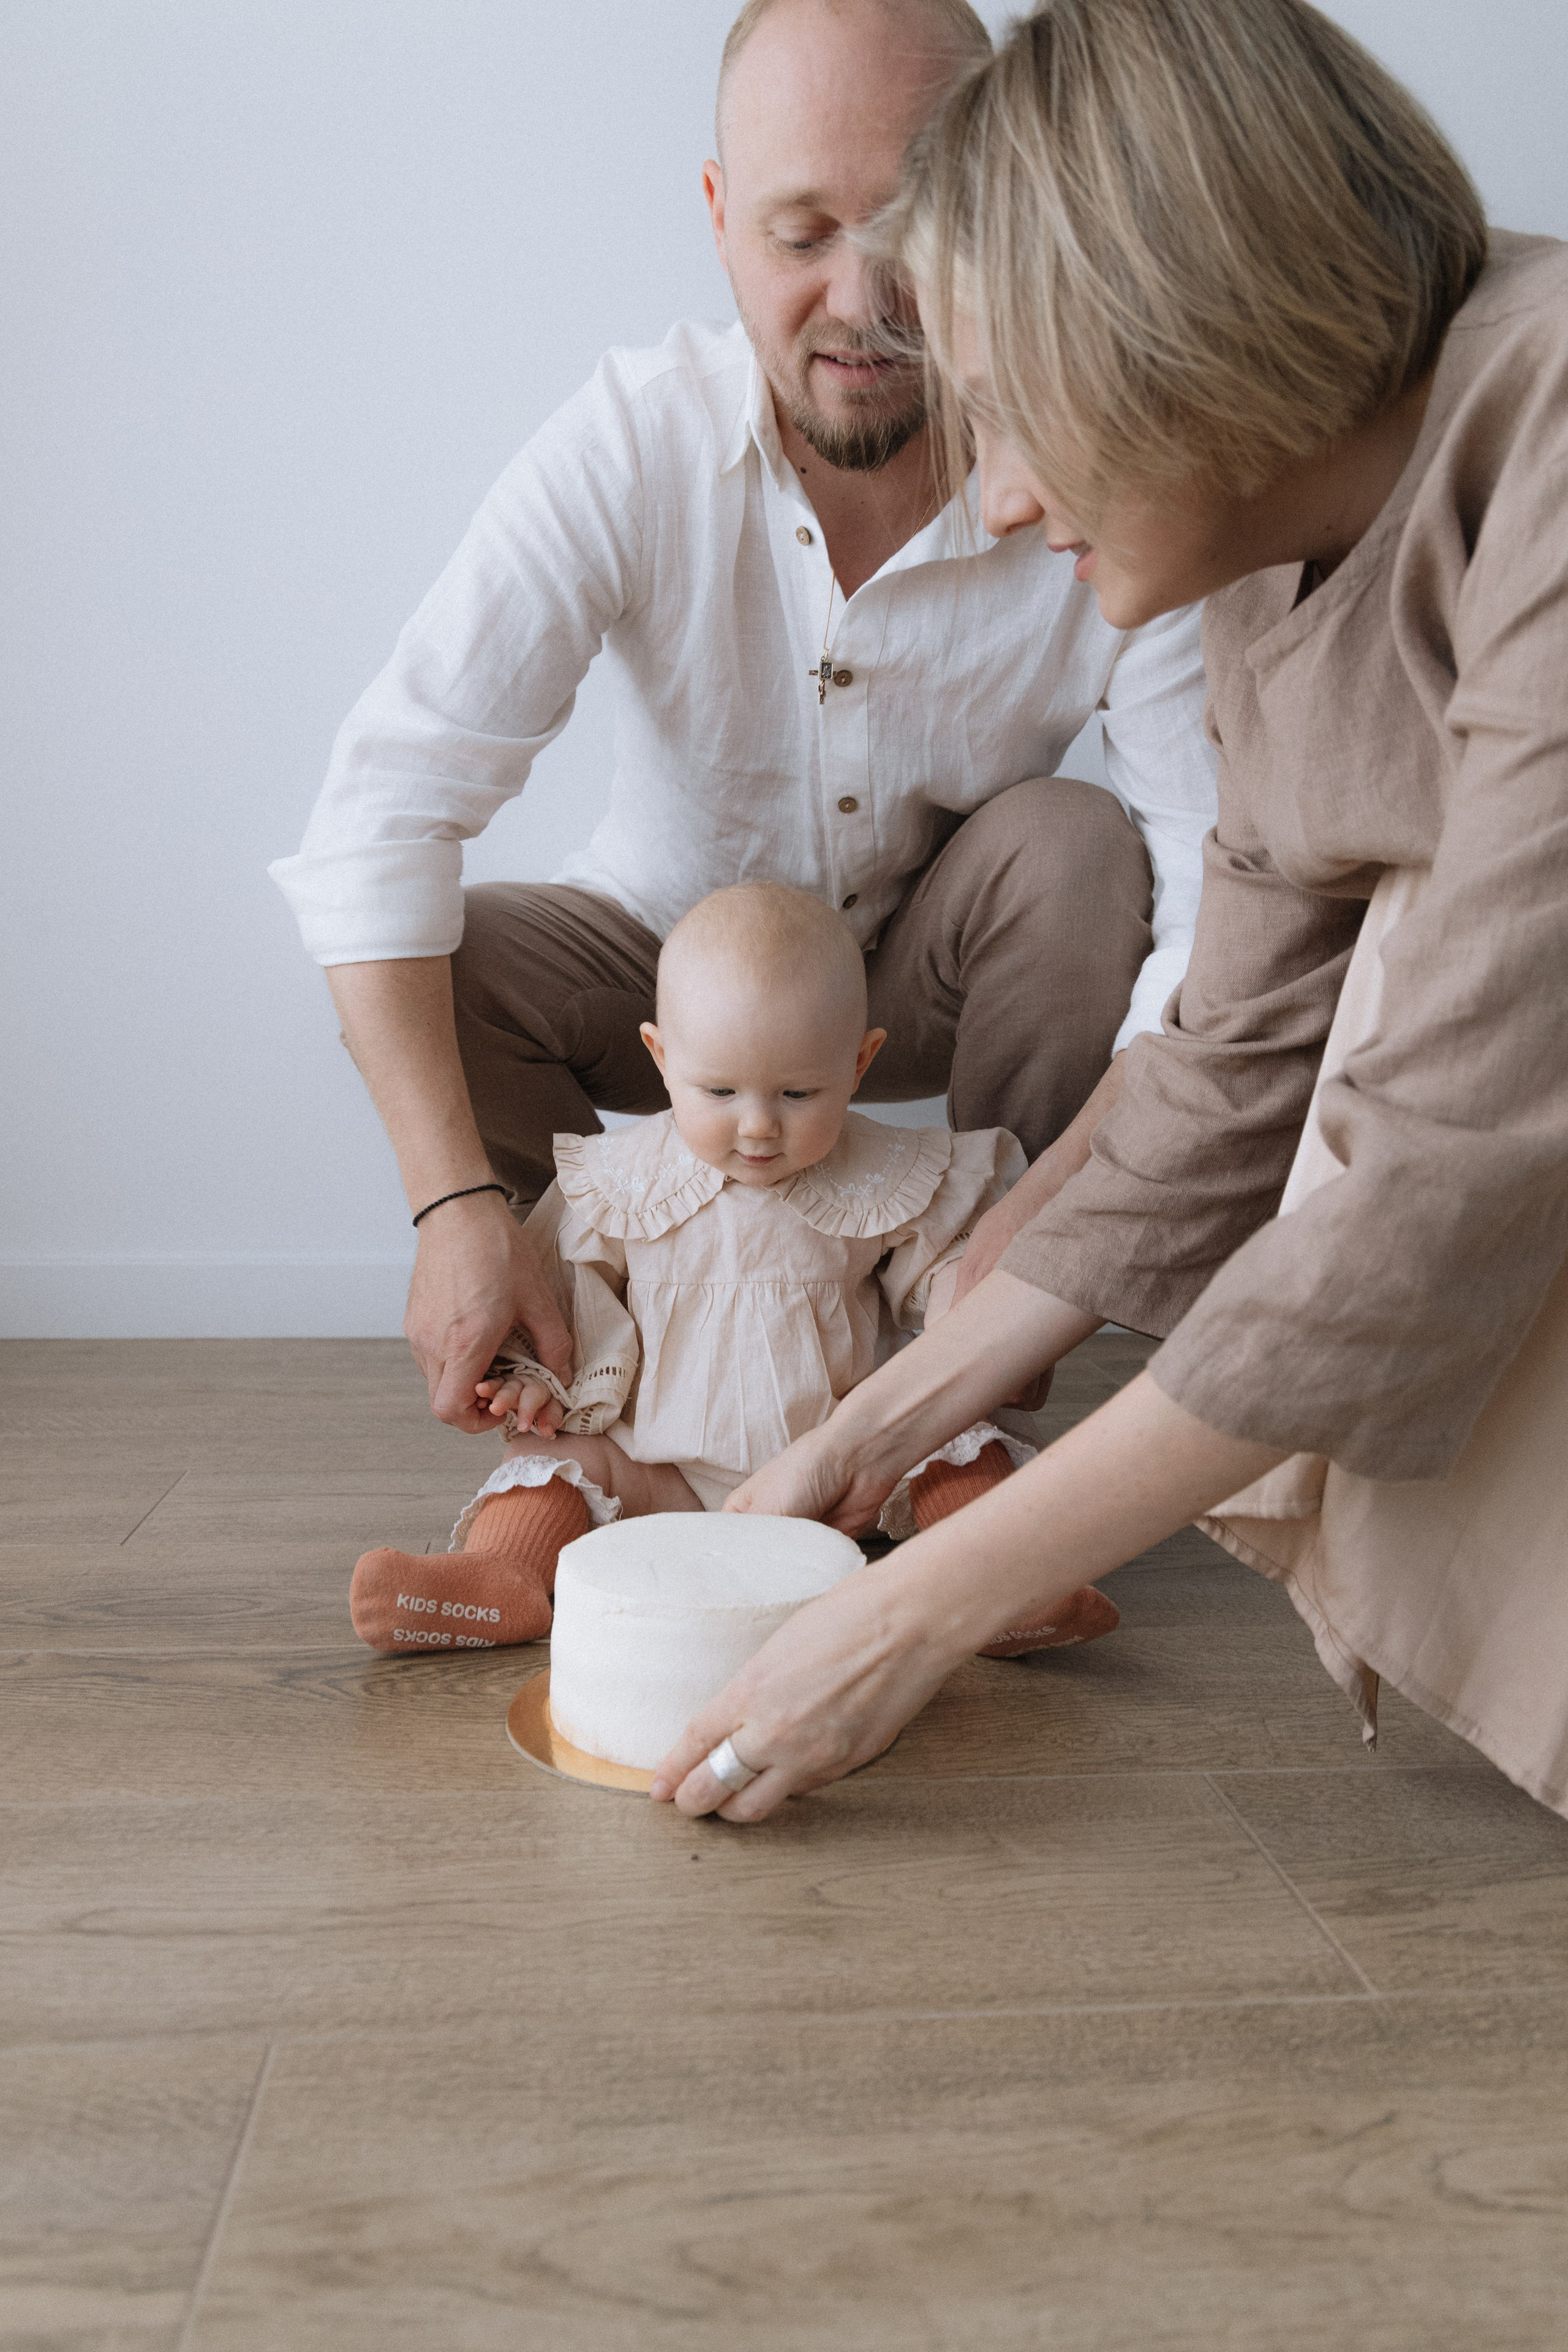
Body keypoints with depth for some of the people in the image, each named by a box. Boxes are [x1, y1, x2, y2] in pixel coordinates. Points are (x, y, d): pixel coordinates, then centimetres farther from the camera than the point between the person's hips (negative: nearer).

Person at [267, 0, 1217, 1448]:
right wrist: (458, 1203, -41)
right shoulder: (628, 448, -24)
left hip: (938, 974, 0)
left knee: (1078, 845, -29)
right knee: (438, 962, -26)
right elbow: (384, 809, -30)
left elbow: (1221, 892, -30)